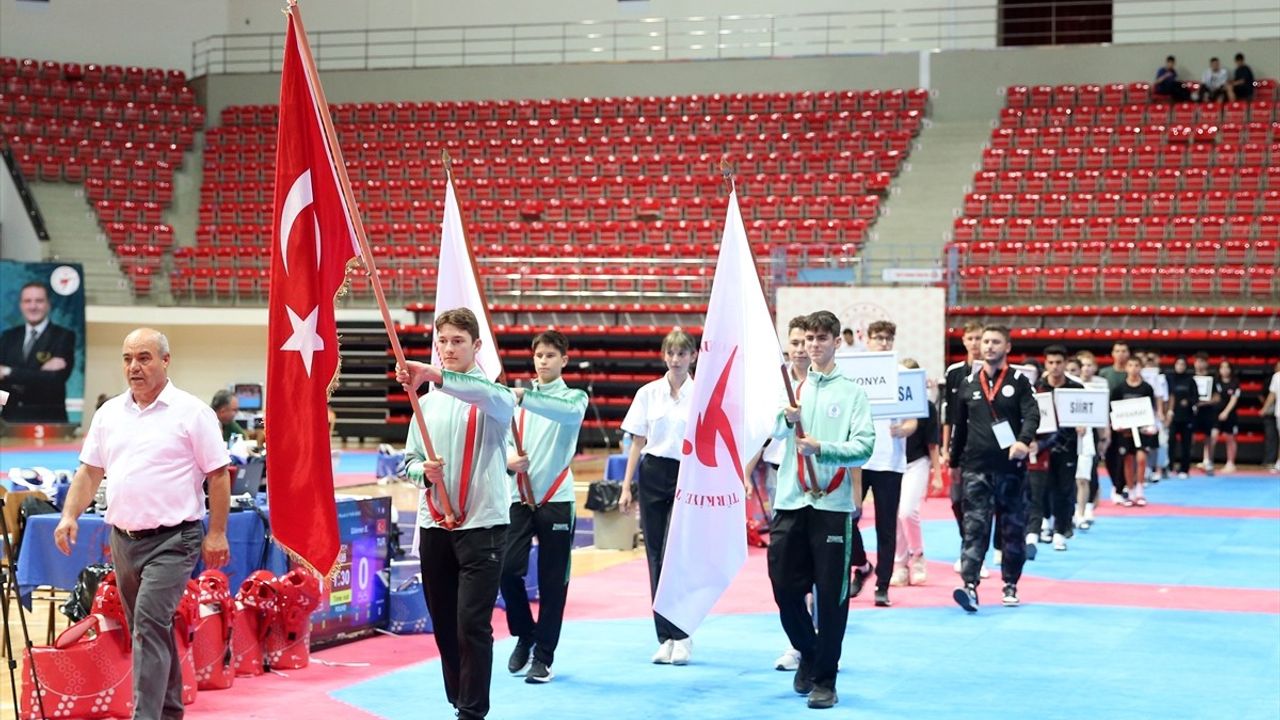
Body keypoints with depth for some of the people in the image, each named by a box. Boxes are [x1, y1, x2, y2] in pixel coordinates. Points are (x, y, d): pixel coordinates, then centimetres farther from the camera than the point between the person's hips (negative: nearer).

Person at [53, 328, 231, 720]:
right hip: (123, 538, 6)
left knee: (150, 624, -17)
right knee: (148, 628, 14)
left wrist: (217, 533, -10)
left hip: (171, 539, -6)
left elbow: (218, 475, -6)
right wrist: (70, 516, 1)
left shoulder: (191, 412, -6)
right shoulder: (109, 413, 10)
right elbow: (90, 471, 15)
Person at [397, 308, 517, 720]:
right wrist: (423, 471, -10)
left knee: (473, 625, -9)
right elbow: (409, 460, 15)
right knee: (444, 625, 11)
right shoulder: (426, 400, 11)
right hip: (434, 526, 5)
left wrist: (435, 375, -43)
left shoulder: (492, 396, -5)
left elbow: (496, 398, -31)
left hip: (482, 524, -5)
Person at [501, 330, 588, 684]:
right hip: (520, 497, 3)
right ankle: (524, 635, 17)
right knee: (508, 569, -8)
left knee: (552, 581, 1)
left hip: (555, 499, -2)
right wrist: (509, 458, -14)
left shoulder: (574, 396, 0)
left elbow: (570, 413, -25)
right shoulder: (519, 397, 11)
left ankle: (543, 656, 12)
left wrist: (524, 397, -38)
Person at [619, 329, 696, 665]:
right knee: (657, 558, 5)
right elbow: (637, 443, 8)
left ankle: (681, 637, 0)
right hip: (653, 476, 3)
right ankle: (666, 638, 12)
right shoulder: (648, 393, 5)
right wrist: (626, 487, 3)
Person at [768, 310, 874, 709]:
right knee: (785, 587, 5)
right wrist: (788, 418, -27)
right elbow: (775, 430, -4)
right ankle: (807, 653, 30)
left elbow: (864, 447, -6)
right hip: (790, 501, 3)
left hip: (832, 504, -2)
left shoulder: (852, 391, 3)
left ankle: (824, 679, 10)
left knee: (832, 594, -2)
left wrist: (821, 447, -21)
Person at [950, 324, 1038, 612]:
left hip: (1011, 468, -1)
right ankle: (969, 585, -20)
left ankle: (1010, 585, 21)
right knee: (974, 526, -10)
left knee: (1013, 528, 8)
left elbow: (1032, 414, -12)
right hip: (976, 469, 1)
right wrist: (955, 462, 17)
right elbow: (960, 426, 16)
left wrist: (1024, 440, -31)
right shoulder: (968, 385, 9)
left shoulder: (1019, 383, 2)